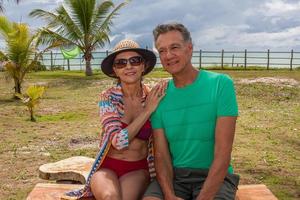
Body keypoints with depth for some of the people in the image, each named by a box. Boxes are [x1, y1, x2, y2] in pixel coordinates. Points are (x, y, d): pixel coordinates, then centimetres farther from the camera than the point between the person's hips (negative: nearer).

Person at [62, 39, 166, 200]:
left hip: (138, 170, 1)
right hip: (107, 167, -1)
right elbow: (119, 141, -19)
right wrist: (147, 110, -19)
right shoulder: (108, 98, -7)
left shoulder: (154, 97, -2)